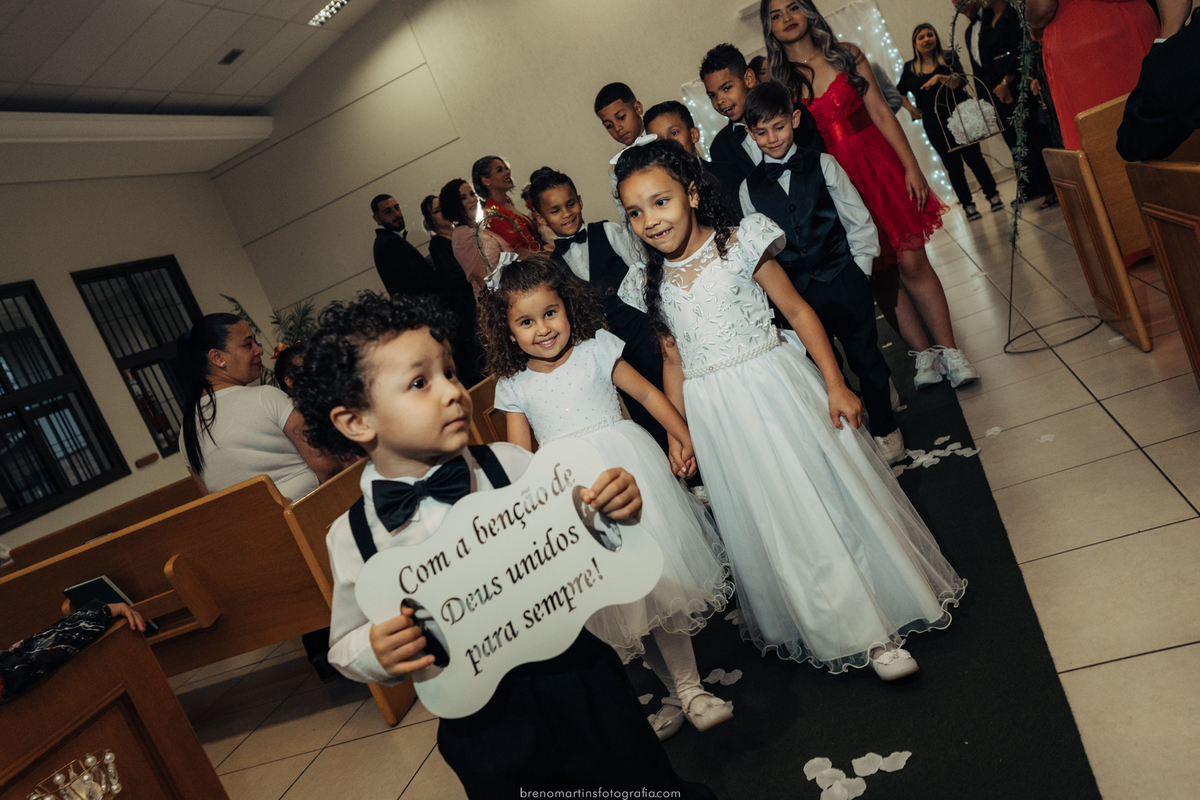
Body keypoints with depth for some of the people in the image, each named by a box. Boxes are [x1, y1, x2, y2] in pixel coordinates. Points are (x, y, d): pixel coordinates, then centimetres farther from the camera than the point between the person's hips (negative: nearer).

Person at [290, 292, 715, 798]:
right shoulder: (354, 538, -10)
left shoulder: (509, 465, -11)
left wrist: (617, 509, -20)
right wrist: (376, 654, -20)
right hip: (483, 728, 0)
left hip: (581, 684, 1)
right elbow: (346, 646, 1)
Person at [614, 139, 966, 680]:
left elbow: (798, 313, -6)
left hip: (775, 388, -3)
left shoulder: (739, 245, -8)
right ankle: (835, 632, 29)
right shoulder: (650, 284, 3)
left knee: (832, 497, 4)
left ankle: (881, 629, 23)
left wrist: (835, 386, -11)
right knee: (770, 524, 10)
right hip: (716, 416, 3)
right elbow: (674, 361, 10)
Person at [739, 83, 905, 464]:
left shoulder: (822, 165, 1)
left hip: (845, 281, -1)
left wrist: (859, 271, -2)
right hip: (799, 295, 1)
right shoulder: (750, 188, 3)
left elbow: (858, 221, 2)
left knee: (866, 356, 8)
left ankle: (884, 429, 28)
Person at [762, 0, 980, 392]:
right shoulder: (778, 80, 3)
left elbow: (881, 112, 3)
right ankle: (924, 355, 17)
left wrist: (911, 167, -3)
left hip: (876, 165, 0)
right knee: (879, 274, 4)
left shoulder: (846, 55, 5)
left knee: (912, 262, -5)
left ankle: (949, 351, 6)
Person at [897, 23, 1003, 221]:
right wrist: (910, 108, 4)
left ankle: (993, 195, 16)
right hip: (934, 125, 1)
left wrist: (939, 77, -31)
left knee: (974, 158, 2)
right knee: (953, 166, 4)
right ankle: (968, 206, 12)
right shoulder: (910, 68, 4)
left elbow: (957, 83, -14)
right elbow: (899, 93, 17)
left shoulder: (949, 59, 1)